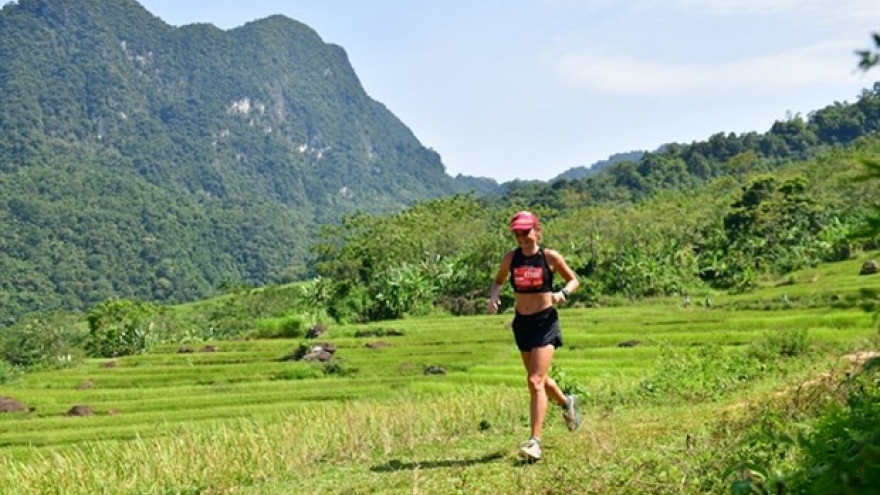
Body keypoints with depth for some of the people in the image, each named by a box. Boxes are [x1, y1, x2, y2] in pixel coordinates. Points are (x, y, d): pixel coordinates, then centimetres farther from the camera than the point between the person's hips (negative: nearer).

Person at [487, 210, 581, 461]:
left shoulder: (550, 257, -8)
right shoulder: (511, 258, 0)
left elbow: (574, 280, 5)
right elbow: (498, 280, 16)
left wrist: (563, 293, -16)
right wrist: (494, 296, -5)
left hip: (546, 322, -5)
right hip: (522, 323, 5)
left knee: (535, 381, -15)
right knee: (539, 379, 20)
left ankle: (535, 441, -12)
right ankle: (567, 403, 51)